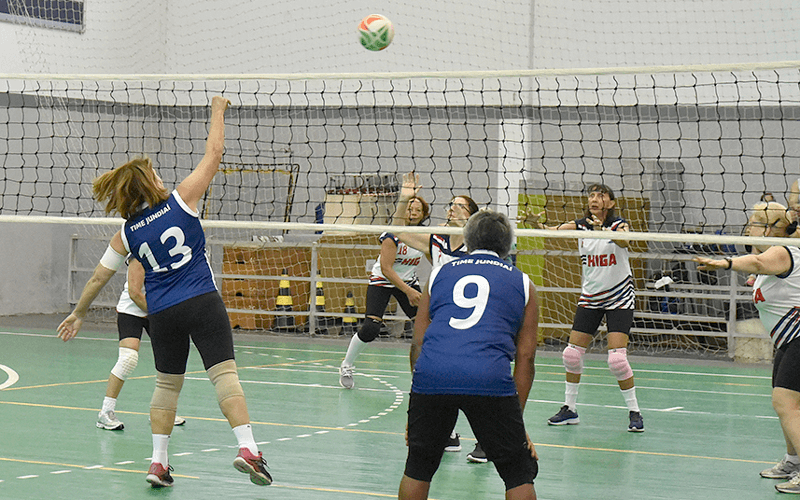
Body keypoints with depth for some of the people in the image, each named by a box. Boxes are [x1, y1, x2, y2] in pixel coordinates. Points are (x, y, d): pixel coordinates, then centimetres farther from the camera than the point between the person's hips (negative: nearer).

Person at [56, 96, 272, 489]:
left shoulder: (126, 234, 6)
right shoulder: (181, 201, -3)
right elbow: (213, 154, 3)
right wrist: (218, 112, 16)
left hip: (162, 314, 3)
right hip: (203, 304, -3)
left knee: (167, 384, 16)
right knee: (224, 373, -9)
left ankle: (158, 461, 13)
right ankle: (247, 448, -23)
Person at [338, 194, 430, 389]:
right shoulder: (392, 235, -23)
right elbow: (386, 269, -24)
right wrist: (408, 291, -26)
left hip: (409, 282, 5)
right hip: (382, 281, -5)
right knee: (370, 328, -17)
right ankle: (346, 367, 5)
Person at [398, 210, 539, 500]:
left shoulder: (439, 274, 24)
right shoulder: (522, 283, 20)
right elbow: (525, 357, 15)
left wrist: (415, 414, 24)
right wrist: (516, 419, 18)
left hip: (430, 377, 2)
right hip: (490, 380, -2)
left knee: (418, 468, 19)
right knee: (519, 475, 10)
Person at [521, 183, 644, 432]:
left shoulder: (618, 224, -12)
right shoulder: (581, 226, -2)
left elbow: (624, 242, -34)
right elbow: (553, 230, -16)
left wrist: (604, 230, -54)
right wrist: (535, 223, -38)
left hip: (619, 298, -4)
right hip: (590, 297, 5)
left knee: (617, 358, -14)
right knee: (572, 353, 1)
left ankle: (634, 412, -1)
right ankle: (569, 409, 16)